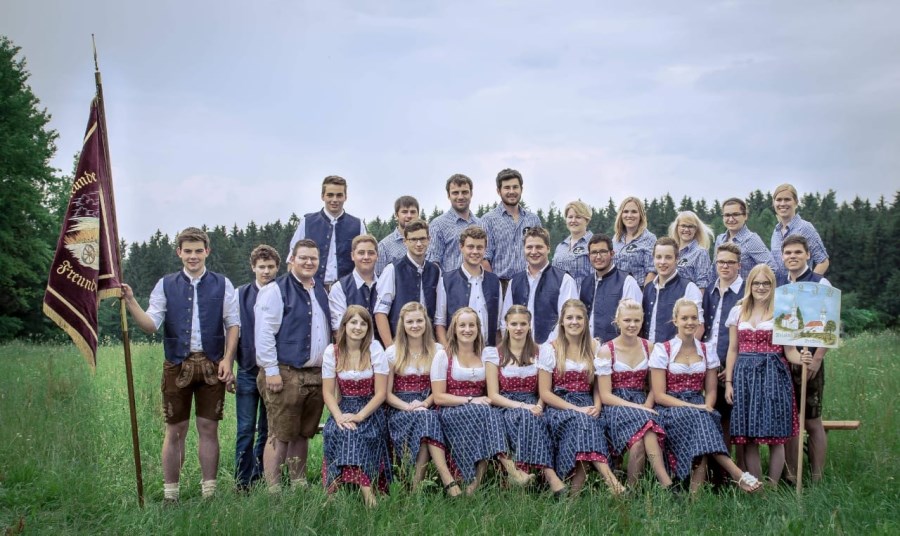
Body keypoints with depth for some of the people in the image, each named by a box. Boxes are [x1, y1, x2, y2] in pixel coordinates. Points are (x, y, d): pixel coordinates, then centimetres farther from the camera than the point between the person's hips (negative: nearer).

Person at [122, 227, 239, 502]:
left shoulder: (222, 285, 5)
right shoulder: (165, 285, 6)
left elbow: (233, 324, 4)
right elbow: (151, 325, -2)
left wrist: (227, 360, -6)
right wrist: (131, 303, -18)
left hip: (212, 364, 0)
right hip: (178, 364, 0)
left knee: (208, 428, 5)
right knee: (175, 431, 6)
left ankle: (209, 491, 15)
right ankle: (170, 494, 14)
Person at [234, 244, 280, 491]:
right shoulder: (241, 294, 4)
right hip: (247, 371, 0)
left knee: (267, 430, 9)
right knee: (246, 430, 2)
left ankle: (259, 480, 19)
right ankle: (242, 483, 9)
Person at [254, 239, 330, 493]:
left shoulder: (321, 291, 15)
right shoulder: (276, 290, -7)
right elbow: (264, 333, -12)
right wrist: (271, 371, -16)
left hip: (317, 375, 7)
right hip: (286, 374, -6)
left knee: (303, 434, 14)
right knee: (280, 436, -3)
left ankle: (299, 485, 23)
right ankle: (273, 491, 2)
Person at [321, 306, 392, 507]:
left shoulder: (374, 349, -5)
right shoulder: (332, 352, 0)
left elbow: (381, 393, -7)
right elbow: (328, 392, 0)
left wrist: (359, 416, -18)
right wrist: (339, 416, -18)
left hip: (370, 409, -2)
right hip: (344, 408, 2)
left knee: (357, 432, -31)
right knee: (335, 431, -28)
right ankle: (365, 488, -28)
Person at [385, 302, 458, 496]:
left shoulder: (437, 350, 9)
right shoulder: (392, 353, 5)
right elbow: (387, 393, 2)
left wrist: (425, 404, -13)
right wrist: (408, 407, -16)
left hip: (429, 407, 2)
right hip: (400, 411, -1)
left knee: (426, 418, -36)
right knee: (426, 419, -35)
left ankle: (417, 485, -35)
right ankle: (448, 480, -43)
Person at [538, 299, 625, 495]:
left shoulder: (594, 348, 11)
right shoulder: (551, 349, 2)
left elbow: (598, 385, 13)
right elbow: (545, 393, -3)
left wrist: (597, 406, -10)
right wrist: (576, 409, -15)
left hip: (587, 406, 3)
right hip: (559, 407, -2)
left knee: (590, 422, -34)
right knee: (581, 420, -36)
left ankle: (577, 488, -35)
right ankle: (609, 478, -48)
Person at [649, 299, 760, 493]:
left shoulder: (706, 351, 10)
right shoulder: (662, 350, -2)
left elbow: (711, 391, 10)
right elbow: (659, 395, -7)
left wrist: (707, 407, -14)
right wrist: (693, 407, -19)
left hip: (699, 410, 3)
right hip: (670, 409, -3)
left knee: (702, 417, -34)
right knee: (697, 417, -35)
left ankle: (697, 489, -39)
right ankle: (736, 473, -41)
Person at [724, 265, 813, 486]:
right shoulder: (738, 312, 11)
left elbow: (789, 350, 0)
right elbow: (733, 350, 11)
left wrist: (801, 358, -22)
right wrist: (728, 382, 5)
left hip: (773, 376, -2)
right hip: (745, 376, 2)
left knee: (775, 436, -2)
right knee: (748, 438, 1)